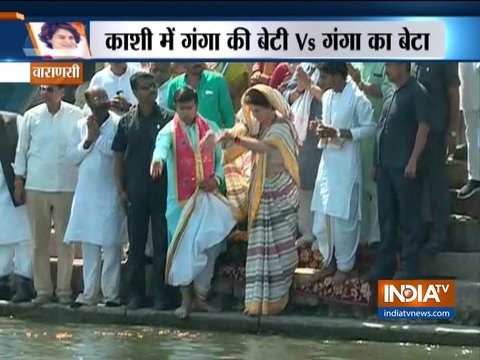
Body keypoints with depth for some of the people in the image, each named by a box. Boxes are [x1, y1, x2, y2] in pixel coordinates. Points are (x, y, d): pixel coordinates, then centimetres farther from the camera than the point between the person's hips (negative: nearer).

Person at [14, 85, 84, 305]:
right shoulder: (32, 116, 3)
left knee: (65, 241, 2)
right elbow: (22, 150, 8)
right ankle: (43, 290, 11)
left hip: (67, 187, -2)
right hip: (36, 187, 2)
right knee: (39, 242, 5)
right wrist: (19, 182, 5)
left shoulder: (75, 116, -2)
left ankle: (64, 290, 8)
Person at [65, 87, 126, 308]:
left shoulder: (118, 124, -3)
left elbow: (117, 151, -14)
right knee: (88, 245, 7)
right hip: (86, 192, 5)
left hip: (110, 193, -5)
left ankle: (111, 293, 1)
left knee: (110, 245, -4)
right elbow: (72, 156, 9)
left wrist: (97, 136, -9)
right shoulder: (81, 126, 13)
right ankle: (89, 292, 13)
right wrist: (87, 141, -5)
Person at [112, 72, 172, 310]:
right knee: (136, 243, 7)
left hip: (162, 190, -2)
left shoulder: (167, 119, 0)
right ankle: (136, 293, 14)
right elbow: (118, 156, 9)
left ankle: (161, 295, 6)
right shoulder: (127, 121, 6)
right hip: (135, 192, 2)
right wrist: (120, 189, 2)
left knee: (162, 243, 0)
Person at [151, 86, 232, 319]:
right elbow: (162, 145, -28)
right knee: (182, 249, -1)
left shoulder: (210, 130, 7)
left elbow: (221, 158, 12)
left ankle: (201, 296, 9)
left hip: (207, 198, 2)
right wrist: (158, 159, -51)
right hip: (180, 200, -2)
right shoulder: (170, 131, -5)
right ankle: (186, 299, 9)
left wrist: (217, 178, -8)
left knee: (208, 247, -3)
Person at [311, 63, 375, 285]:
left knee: (343, 217, -1)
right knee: (321, 215, 9)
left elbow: (370, 127, -13)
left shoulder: (357, 98, -14)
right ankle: (329, 260, 24)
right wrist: (322, 131, -4)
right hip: (327, 161, 7)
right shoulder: (327, 96, 9)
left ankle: (345, 265, 12)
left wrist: (338, 132, -19)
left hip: (347, 163, -7)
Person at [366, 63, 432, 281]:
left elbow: (423, 128, -14)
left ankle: (408, 268, 1)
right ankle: (384, 265, 16)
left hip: (405, 167, -8)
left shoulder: (416, 93, -7)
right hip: (386, 166, 8)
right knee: (386, 219, 11)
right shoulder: (393, 96, 18)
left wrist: (413, 161, -20)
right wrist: (378, 162, 17)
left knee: (409, 219, -2)